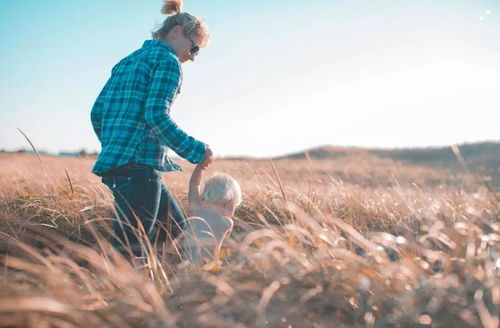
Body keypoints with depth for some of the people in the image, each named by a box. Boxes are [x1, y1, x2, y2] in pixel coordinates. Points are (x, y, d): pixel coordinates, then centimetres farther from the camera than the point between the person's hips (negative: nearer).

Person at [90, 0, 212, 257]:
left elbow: (97, 112, 20)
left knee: (178, 231, 16)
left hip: (114, 162, 10)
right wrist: (197, 151, -10)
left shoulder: (126, 62, 22)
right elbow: (156, 117, -16)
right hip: (139, 165, -10)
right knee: (131, 248, -10)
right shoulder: (168, 61, -3)